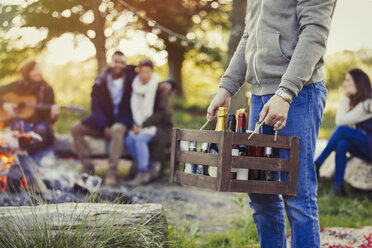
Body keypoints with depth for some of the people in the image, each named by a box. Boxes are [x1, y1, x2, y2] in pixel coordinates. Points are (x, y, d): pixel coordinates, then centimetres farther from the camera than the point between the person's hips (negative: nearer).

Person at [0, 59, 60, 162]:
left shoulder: (47, 89, 6)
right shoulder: (18, 86, 5)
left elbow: (49, 118, 6)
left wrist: (53, 114, -18)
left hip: (38, 123, 1)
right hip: (19, 121, 0)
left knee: (42, 130, -36)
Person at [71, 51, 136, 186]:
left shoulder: (131, 78, -1)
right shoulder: (101, 81, 4)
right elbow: (96, 106, -1)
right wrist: (104, 126, -14)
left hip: (123, 120, -4)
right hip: (104, 120, 4)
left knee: (117, 130, -40)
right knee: (76, 129, -15)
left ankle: (112, 173, -42)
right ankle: (88, 168, -19)